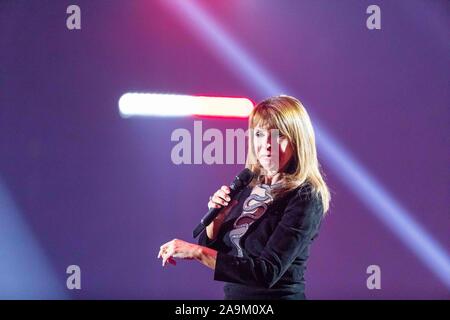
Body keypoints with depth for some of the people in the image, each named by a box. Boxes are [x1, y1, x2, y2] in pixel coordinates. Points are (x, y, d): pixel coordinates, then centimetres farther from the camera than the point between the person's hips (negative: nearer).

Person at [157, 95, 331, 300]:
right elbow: (209, 246, 6)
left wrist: (197, 251, -27)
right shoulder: (249, 184, -1)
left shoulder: (305, 197, -18)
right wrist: (217, 216, -13)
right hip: (233, 293, 5)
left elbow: (268, 273, -25)